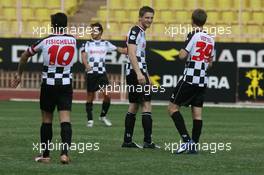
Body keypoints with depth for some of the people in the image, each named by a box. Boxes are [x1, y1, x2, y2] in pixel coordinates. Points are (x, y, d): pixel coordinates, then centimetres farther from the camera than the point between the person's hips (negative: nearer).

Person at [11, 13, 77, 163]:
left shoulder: (45, 41, -5)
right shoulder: (72, 40, -2)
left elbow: (25, 56, 10)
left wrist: (19, 74, 24)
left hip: (48, 84, -1)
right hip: (66, 84, 1)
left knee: (47, 120, 10)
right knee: (65, 119, -5)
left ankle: (45, 155, 16)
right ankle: (65, 152, -20)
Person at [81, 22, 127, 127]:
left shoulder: (105, 44, 9)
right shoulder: (88, 44, 2)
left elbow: (119, 50, 13)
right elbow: (84, 56, -11)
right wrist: (86, 65, -30)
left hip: (102, 73, 1)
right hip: (91, 73, -1)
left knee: (107, 95, -10)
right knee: (90, 97, 3)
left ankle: (103, 116, 10)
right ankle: (90, 120, 14)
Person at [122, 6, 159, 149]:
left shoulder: (141, 33, 20)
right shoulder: (135, 31, -10)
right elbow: (132, 54, -19)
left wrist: (147, 75, 25)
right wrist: (139, 73, -27)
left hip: (139, 72, 10)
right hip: (136, 71, -10)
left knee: (134, 105, 11)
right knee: (146, 104, -10)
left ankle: (127, 141, 13)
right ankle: (147, 141, -12)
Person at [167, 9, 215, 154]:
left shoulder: (193, 35, -10)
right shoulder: (210, 39, 12)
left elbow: (182, 55, -16)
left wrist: (182, 50, 4)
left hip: (190, 78, -7)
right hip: (203, 80, 7)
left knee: (173, 107, 0)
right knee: (197, 114, 6)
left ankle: (186, 140, -11)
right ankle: (194, 145, 2)